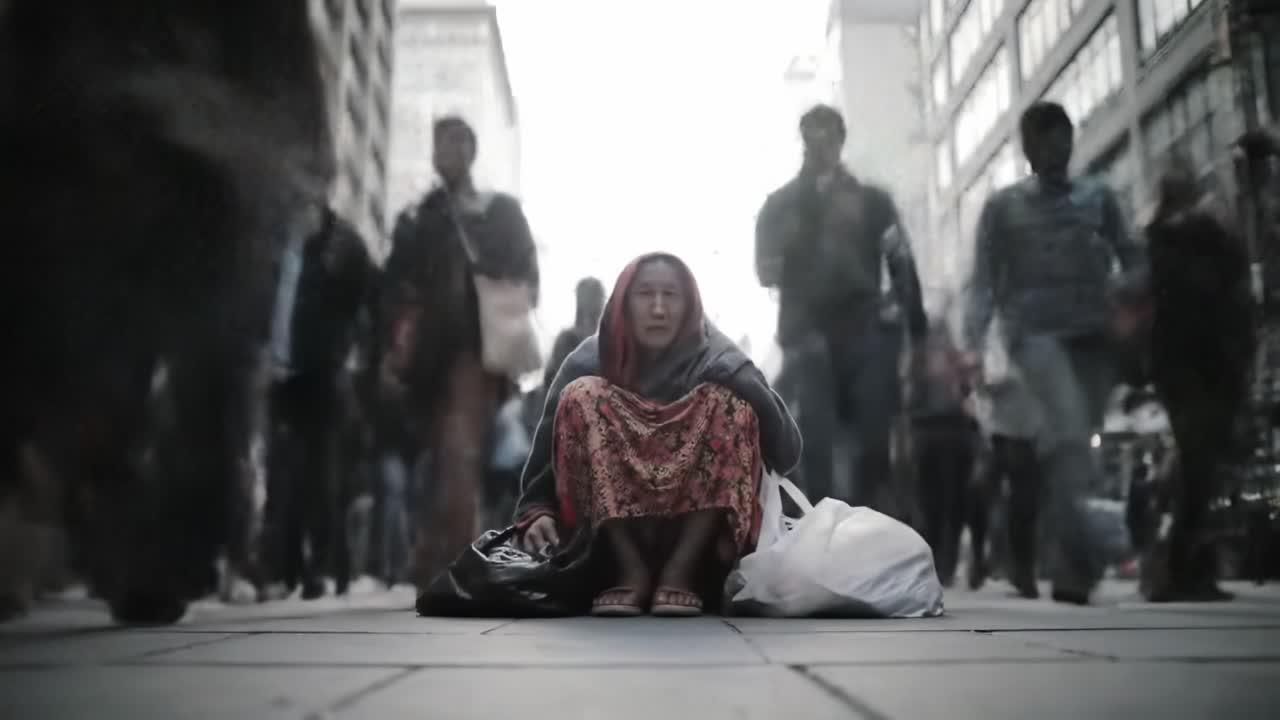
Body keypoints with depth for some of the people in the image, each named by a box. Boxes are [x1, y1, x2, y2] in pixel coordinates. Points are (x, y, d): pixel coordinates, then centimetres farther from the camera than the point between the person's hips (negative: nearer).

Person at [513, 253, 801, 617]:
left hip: (702, 527, -1)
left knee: (726, 400, -22)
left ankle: (682, 569, -26)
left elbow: (785, 451, -15)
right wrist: (538, 511, -22)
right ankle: (629, 570, -25)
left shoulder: (716, 358, -6)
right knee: (582, 395, -20)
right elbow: (551, 442, -5)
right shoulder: (587, 362, -2)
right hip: (612, 524, 1)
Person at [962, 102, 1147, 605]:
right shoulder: (1003, 206, 13)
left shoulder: (1098, 197, 19)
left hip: (1094, 334, 3)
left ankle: (1069, 571, 7)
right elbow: (984, 281, 8)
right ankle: (1087, 552, -33)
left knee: (1075, 437, -1)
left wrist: (1125, 290, -11)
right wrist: (973, 344, -6)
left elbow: (1133, 258, 13)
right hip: (1035, 330, -2)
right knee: (1067, 425, -25)